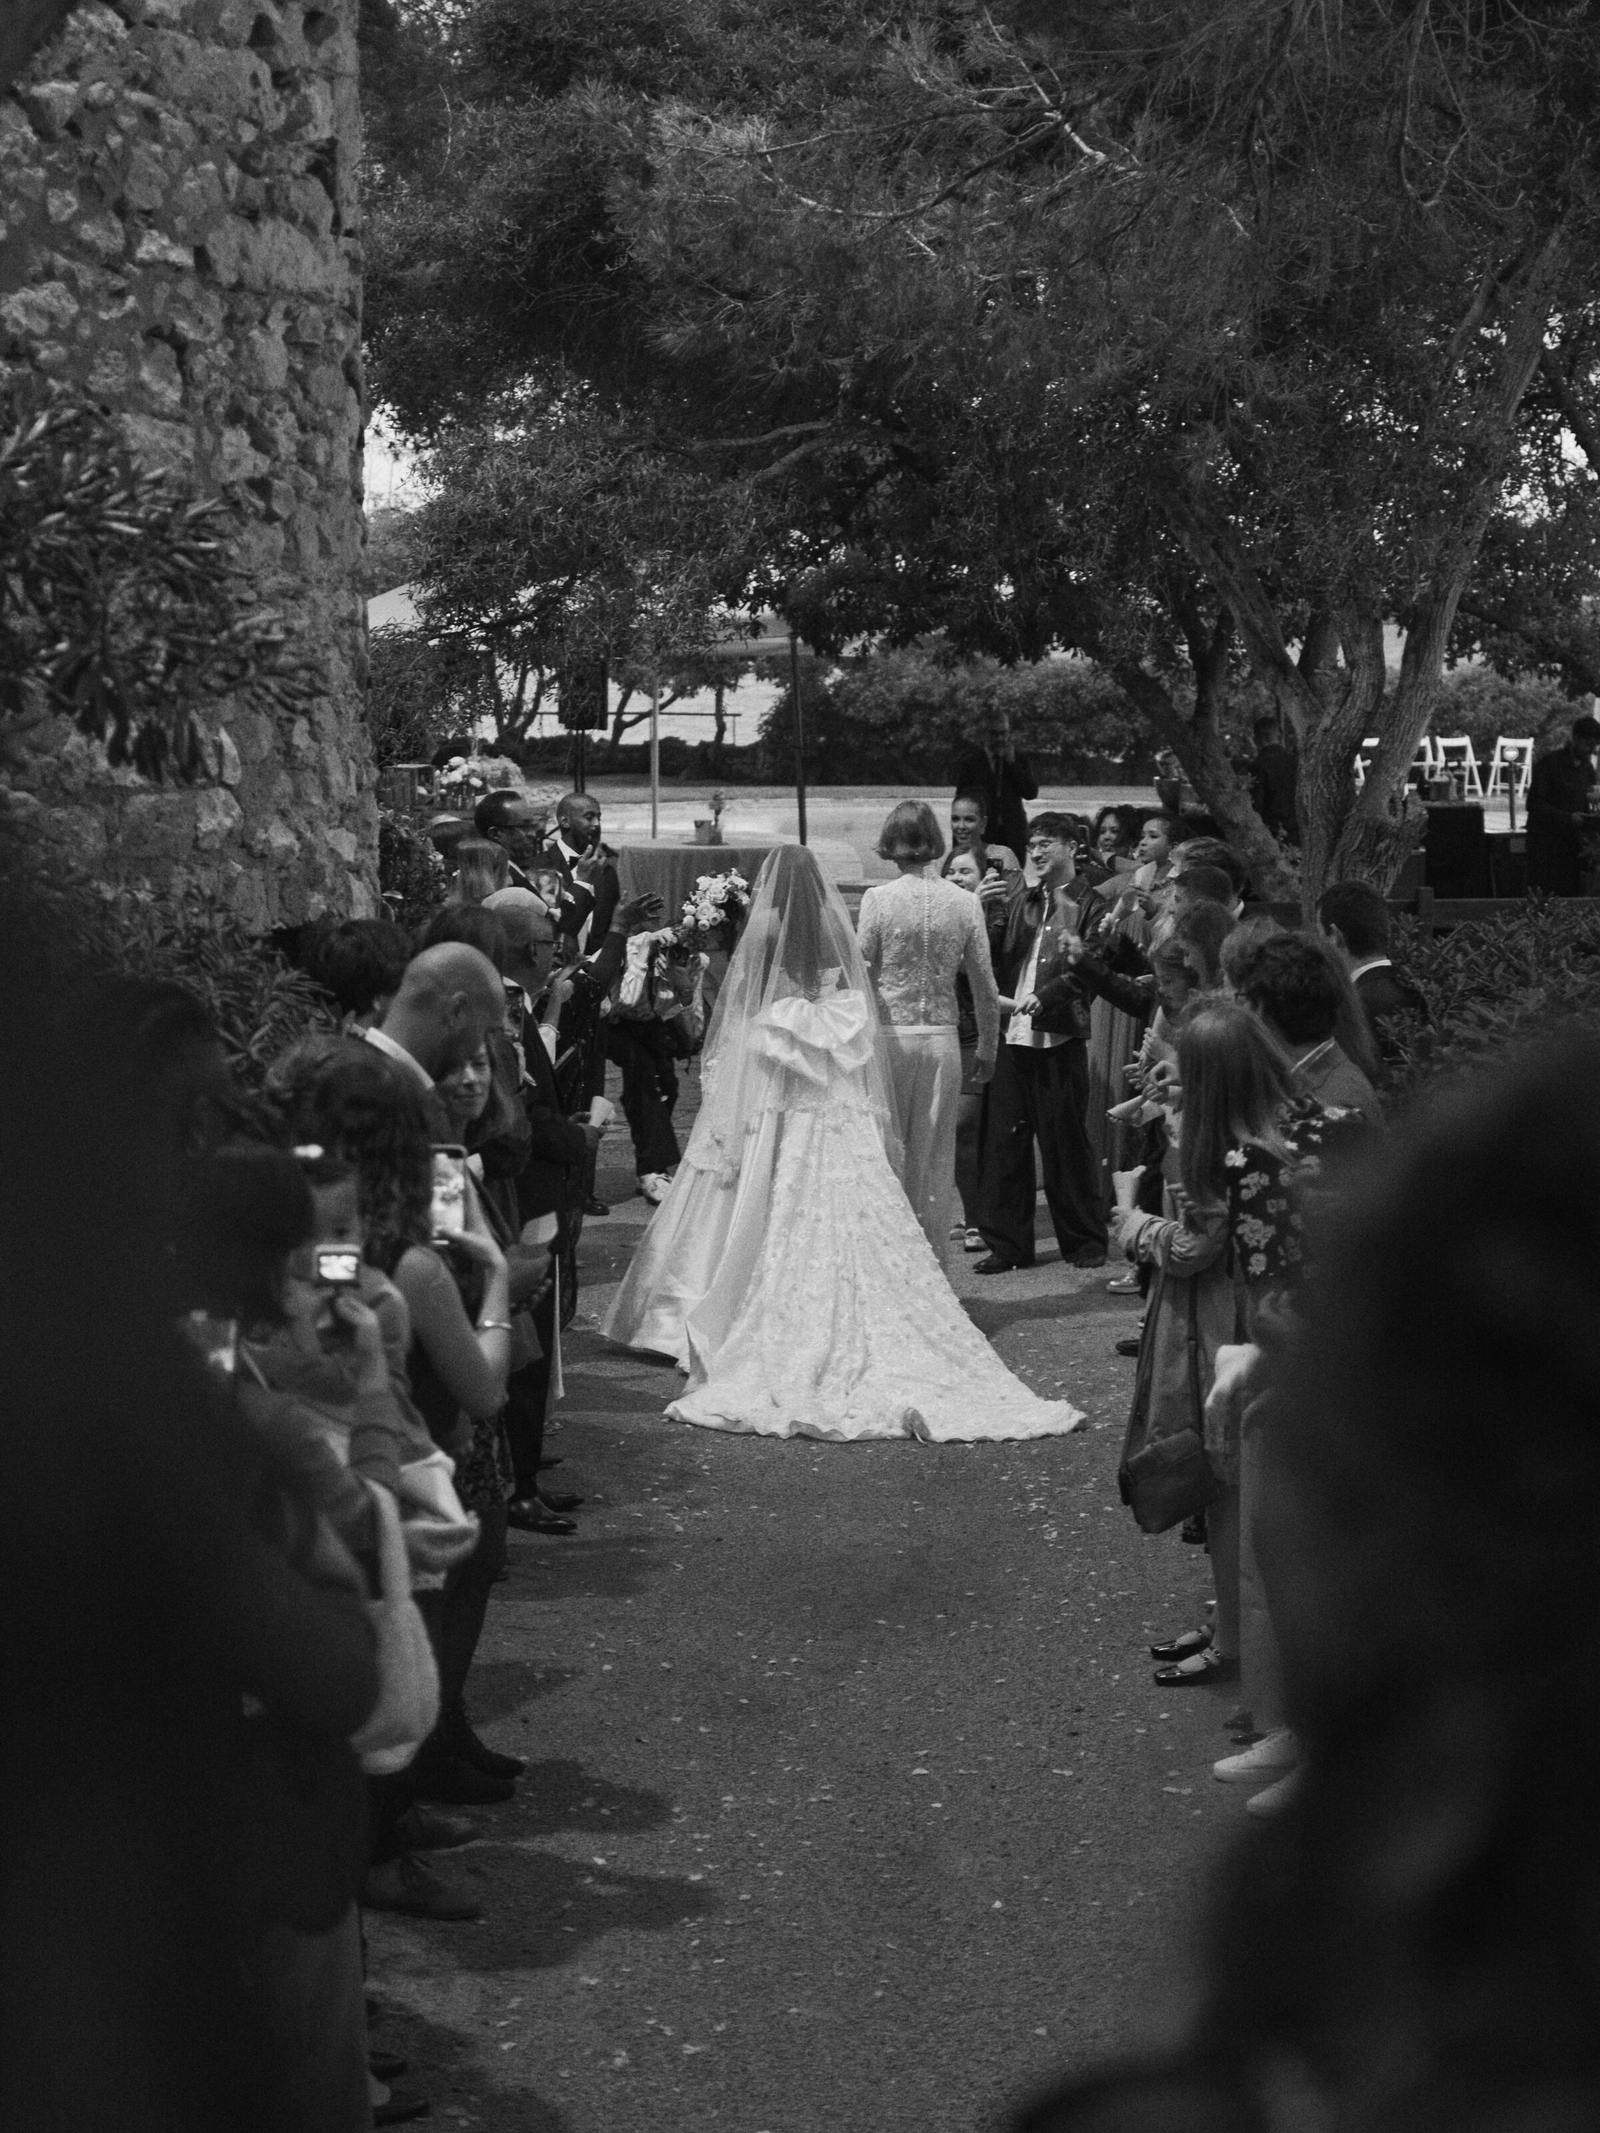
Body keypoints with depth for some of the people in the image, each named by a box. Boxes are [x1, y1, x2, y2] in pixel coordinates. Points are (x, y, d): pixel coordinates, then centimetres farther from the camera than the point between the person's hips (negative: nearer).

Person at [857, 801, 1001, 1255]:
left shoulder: (878, 898, -8)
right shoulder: (965, 903, -1)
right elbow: (986, 988, 3)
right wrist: (986, 1049, 15)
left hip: (889, 1036, -2)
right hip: (943, 1037, 2)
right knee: (935, 1158, 10)